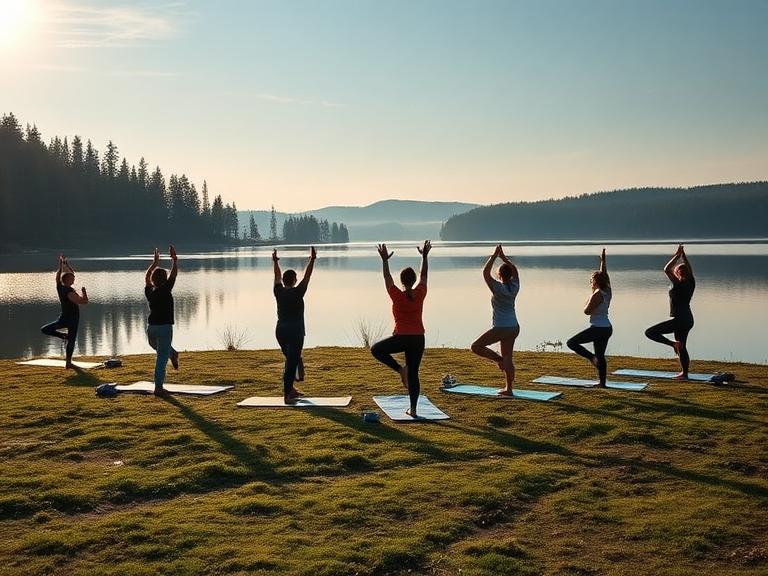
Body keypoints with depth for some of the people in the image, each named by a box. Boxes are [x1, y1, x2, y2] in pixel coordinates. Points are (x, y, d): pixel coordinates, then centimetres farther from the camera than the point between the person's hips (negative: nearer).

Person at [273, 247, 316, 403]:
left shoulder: (279, 292, 3)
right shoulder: (297, 292, -9)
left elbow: (277, 276, 18)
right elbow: (307, 276, -7)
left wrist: (275, 261, 30)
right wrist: (312, 260, -3)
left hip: (280, 331, 6)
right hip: (295, 331, -6)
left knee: (291, 359, 21)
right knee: (292, 361, -6)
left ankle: (290, 389, 26)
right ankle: (287, 394, -11)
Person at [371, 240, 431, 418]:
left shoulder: (397, 296, -9)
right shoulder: (420, 294, -1)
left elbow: (387, 277, 2)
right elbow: (424, 276, 13)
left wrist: (385, 260, 10)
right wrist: (424, 256, 20)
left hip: (401, 338, -4)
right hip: (418, 339, 4)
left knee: (376, 349, 19)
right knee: (413, 374, 10)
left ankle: (400, 369, 2)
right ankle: (413, 409, 8)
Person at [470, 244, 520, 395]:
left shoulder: (498, 288, -16)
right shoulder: (514, 287, 1)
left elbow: (485, 272, -18)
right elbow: (514, 270, 17)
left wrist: (494, 256, -12)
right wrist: (503, 257, 12)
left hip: (501, 328, -7)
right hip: (514, 328, 7)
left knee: (476, 346, 2)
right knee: (508, 359, 12)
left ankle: (499, 359, -6)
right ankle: (508, 389, 15)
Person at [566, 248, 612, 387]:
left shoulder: (597, 295, -17)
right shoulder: (607, 291, 6)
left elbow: (587, 311, -14)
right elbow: (604, 274, 20)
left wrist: (590, 297, 0)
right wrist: (603, 261, 26)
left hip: (597, 329, -9)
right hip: (607, 328, 9)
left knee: (571, 343, -3)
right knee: (601, 356, 14)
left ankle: (592, 358, -12)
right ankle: (602, 382, 15)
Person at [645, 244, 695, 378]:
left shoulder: (678, 284, -15)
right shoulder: (691, 283, 3)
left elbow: (666, 269, -18)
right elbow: (690, 270, 20)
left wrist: (677, 256, -11)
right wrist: (683, 256, 18)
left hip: (678, 320, -8)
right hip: (688, 320, 8)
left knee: (650, 332, -8)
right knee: (682, 347, 19)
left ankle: (673, 344, -14)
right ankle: (684, 372, 22)